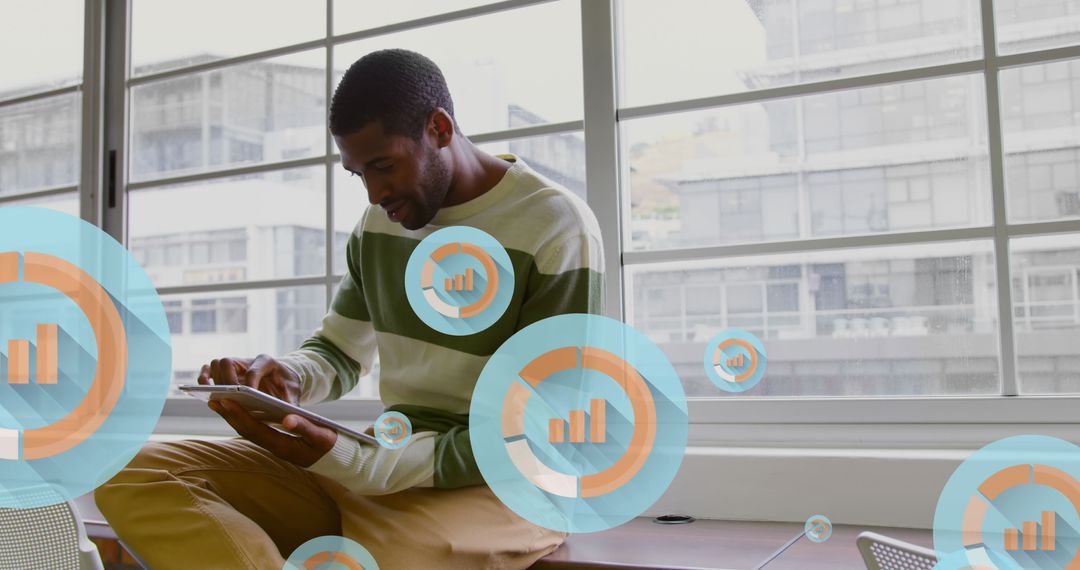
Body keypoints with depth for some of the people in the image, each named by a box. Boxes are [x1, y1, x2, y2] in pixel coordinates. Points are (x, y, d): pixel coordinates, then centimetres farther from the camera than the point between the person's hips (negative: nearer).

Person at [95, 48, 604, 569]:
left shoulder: (557, 231, -12)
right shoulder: (381, 221, 9)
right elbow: (338, 353, 19)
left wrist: (347, 462, -24)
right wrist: (287, 375, -8)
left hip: (498, 482, -7)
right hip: (393, 459, 7)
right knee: (133, 478, -10)